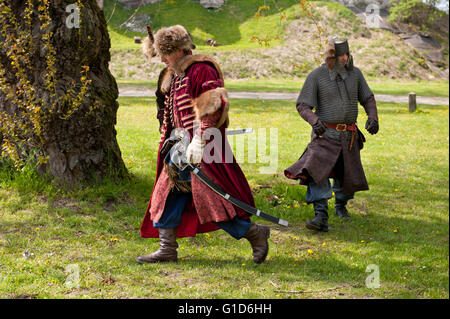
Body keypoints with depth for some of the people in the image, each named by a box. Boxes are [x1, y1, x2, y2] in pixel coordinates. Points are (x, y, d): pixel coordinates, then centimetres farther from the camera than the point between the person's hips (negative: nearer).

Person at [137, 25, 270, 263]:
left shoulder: (202, 70, -13)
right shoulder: (175, 75, 17)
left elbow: (212, 109, -22)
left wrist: (199, 141, -27)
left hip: (202, 147, -10)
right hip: (182, 146, 10)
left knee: (212, 196, -10)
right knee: (168, 194, 8)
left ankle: (255, 234, 4)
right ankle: (167, 250, 13)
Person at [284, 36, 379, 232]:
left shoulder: (354, 73, 3)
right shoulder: (316, 76, -7)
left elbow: (367, 98, 14)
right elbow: (303, 105, -6)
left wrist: (372, 117, -4)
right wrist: (315, 120, -25)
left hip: (349, 135, 4)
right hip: (325, 133, -4)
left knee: (348, 176, 13)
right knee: (317, 169, -25)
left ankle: (340, 206, 42)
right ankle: (321, 217, -29)